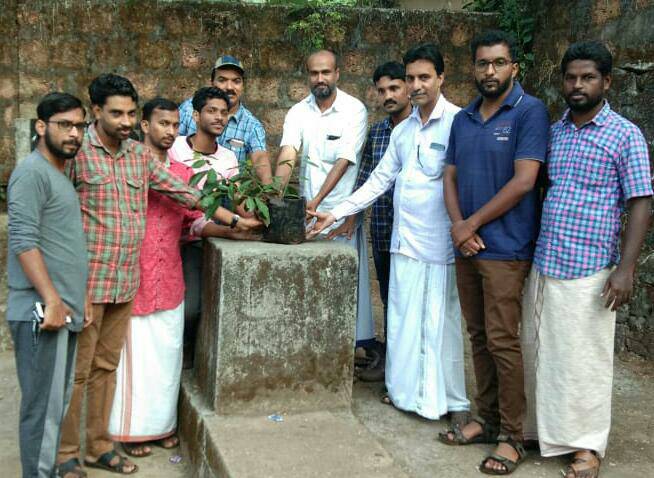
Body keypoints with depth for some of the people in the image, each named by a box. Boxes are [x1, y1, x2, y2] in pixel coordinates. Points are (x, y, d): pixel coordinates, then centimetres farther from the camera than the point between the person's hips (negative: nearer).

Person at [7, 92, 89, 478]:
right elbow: (24, 242, -19)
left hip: (64, 311, 9)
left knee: (57, 403, 16)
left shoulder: (60, 175, 18)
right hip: (41, 312, -9)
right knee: (43, 406, -3)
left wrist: (79, 300, 20)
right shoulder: (32, 172, -10)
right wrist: (52, 300, -21)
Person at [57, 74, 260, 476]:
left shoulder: (140, 154, 9)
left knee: (106, 366, 15)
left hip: (126, 281, 6)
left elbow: (183, 191, 12)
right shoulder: (77, 152, -10)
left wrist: (235, 220, 10)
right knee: (76, 370, 4)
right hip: (88, 280, -6)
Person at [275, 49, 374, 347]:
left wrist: (317, 200, -25)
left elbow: (344, 161, -15)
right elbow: (287, 156, -10)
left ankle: (355, 339, 10)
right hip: (307, 207, 3)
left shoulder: (354, 110, -6)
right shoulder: (298, 112, 4)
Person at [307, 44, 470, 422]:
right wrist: (336, 214, 15)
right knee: (402, 320, 12)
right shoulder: (402, 130, 15)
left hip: (440, 243, -6)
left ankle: (454, 402, 15)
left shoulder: (457, 122, -8)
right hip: (404, 240, 7)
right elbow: (380, 180, 18)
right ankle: (406, 391, 27)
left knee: (441, 323, 1)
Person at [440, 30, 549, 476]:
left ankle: (512, 436, 9)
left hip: (505, 248, -6)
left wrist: (472, 224, -10)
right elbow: (451, 177, 13)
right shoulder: (463, 119, 13)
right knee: (479, 337, 13)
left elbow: (522, 182, -14)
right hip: (467, 246, 6)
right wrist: (458, 225, -5)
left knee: (502, 342, -4)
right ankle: (487, 418, 26)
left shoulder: (530, 111, -7)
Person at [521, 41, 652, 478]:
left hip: (588, 271, -5)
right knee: (540, 352, 13)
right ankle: (543, 427, 29)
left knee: (584, 359, 3)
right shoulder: (552, 132, 10)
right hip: (542, 265, 5)